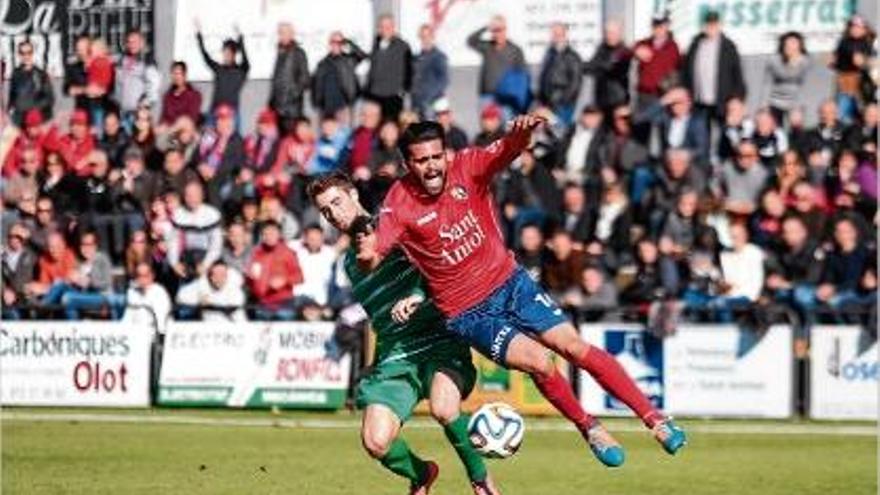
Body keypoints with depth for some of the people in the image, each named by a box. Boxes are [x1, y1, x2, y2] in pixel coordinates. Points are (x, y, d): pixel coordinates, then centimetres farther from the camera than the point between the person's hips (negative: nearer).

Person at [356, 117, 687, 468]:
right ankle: (590, 429, 5)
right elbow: (373, 258, -28)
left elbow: (507, 151, -30)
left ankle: (654, 419, 1)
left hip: (509, 282, 2)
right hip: (468, 313, -2)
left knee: (573, 345, -7)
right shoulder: (400, 204, -17)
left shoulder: (468, 166, -12)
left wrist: (520, 134, -54)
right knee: (539, 362, -19)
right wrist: (367, 253, -52)